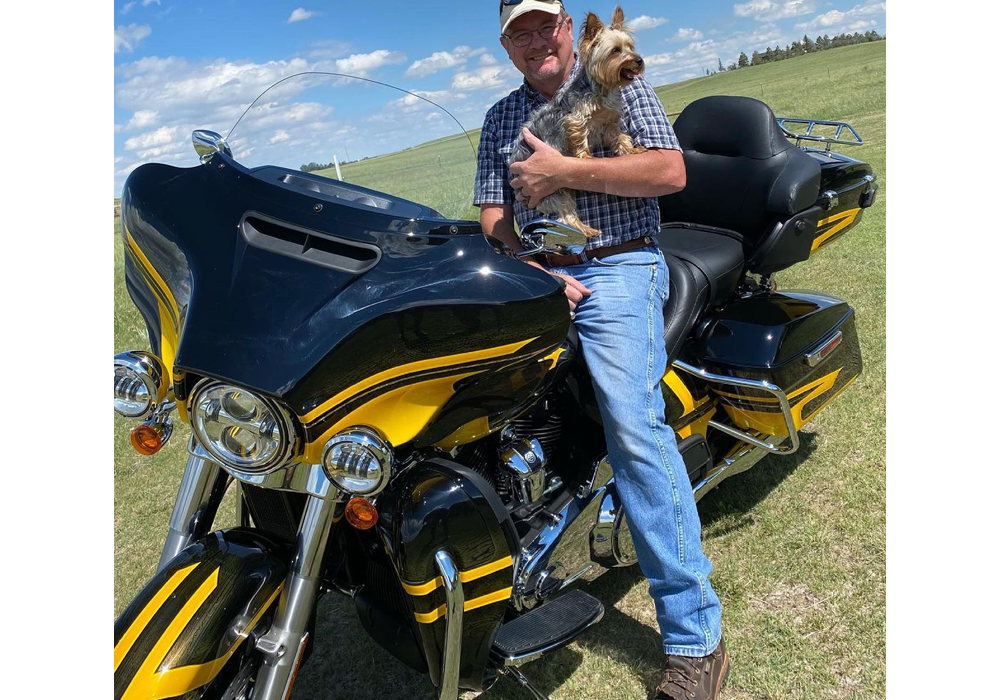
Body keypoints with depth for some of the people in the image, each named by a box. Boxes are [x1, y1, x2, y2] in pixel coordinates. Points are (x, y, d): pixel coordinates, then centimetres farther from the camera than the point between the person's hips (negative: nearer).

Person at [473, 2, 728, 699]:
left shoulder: (618, 82, 9)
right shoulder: (499, 118, 21)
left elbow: (670, 172, -7)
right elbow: (494, 219, 12)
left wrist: (562, 170, -11)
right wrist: (533, 272, -7)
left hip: (617, 270, -6)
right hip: (535, 276, 6)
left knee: (633, 427, -20)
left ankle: (696, 637, -14)